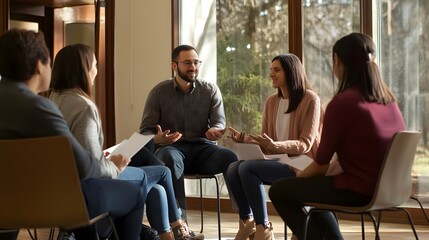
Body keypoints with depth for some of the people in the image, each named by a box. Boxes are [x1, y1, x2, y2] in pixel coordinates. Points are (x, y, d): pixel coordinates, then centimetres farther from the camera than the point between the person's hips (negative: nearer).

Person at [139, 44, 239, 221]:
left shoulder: (211, 90, 11)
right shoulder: (159, 92, 6)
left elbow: (219, 123, 1)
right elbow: (145, 131, 3)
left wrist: (214, 131, -26)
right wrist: (158, 139, -23)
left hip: (202, 148, 2)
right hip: (171, 147, -1)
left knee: (229, 156, -31)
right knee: (171, 158, -39)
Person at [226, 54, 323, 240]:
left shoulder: (310, 99, -9)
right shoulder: (271, 102, 11)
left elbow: (305, 144, -15)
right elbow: (264, 142, 12)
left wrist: (274, 145, -30)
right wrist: (244, 138, -9)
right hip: (278, 161, 7)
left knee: (247, 168, -27)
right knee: (232, 169, -18)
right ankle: (247, 221, 0)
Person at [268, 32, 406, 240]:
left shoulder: (342, 102, -17)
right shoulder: (388, 100, 5)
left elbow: (321, 163, -11)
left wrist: (299, 175, 10)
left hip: (356, 190, -8)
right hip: (384, 187, 8)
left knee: (278, 191, 7)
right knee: (312, 186, 30)